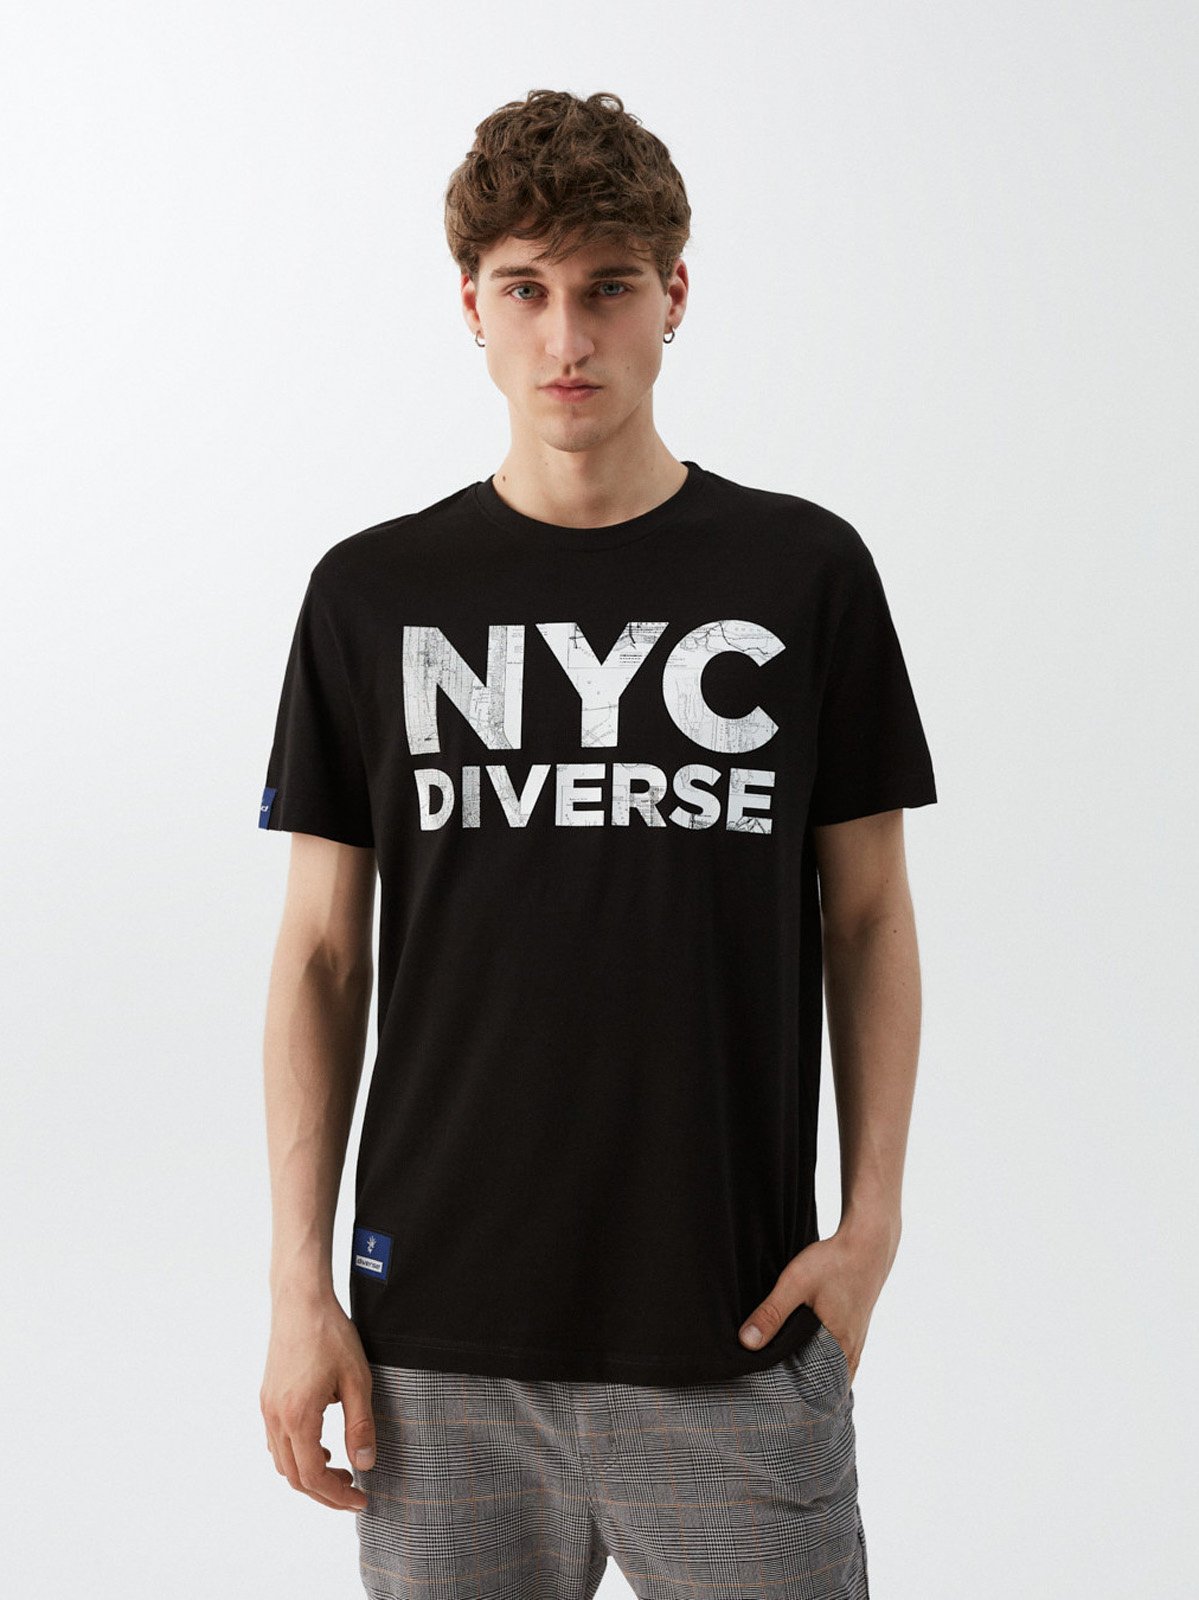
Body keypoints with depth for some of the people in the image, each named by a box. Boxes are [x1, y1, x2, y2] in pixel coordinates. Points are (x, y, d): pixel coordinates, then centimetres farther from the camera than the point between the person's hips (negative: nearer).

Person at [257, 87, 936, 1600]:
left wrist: (871, 1217, -3)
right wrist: (300, 1280, 0)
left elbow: (868, 916, 5)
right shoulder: (375, 593, 2)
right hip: (441, 1349, 1)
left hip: (735, 1336, 0)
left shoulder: (804, 570, 1)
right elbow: (321, 952, 4)